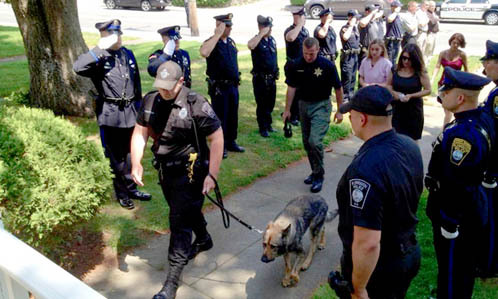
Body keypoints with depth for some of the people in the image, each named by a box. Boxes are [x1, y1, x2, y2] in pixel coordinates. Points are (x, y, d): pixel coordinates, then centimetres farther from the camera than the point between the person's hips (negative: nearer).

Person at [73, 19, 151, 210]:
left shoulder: (128, 54, 9)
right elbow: (78, 68, -29)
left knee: (130, 153, 16)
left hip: (130, 113, 5)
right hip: (111, 115, -5)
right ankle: (121, 193, 22)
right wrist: (100, 49, -27)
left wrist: (138, 105, 18)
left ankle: (131, 188, 32)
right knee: (116, 156, 7)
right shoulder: (99, 58, -8)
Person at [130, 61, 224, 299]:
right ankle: (203, 240, 55)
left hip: (190, 172, -6)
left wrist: (212, 175, -18)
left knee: (179, 222, -3)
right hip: (165, 170, 6)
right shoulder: (150, 101, -3)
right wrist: (136, 163, -11)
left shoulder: (196, 104, -20)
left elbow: (216, 138, -16)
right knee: (188, 210, 25)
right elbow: (140, 132, 3)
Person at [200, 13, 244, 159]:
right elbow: (204, 52, -38)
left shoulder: (231, 41, 9)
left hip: (233, 86, 7)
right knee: (220, 117, 3)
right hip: (219, 87, -7)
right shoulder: (211, 42, -13)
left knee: (233, 116, 15)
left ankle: (231, 142, 30)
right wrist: (217, 34, -31)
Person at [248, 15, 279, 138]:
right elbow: (250, 45, -38)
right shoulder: (257, 40, -12)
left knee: (270, 104, 16)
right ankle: (263, 128, 15)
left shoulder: (272, 39, 9)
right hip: (260, 78, -6)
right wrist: (262, 33, -31)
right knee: (262, 105, 4)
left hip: (272, 78, 6)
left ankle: (268, 124, 32)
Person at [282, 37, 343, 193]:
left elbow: (338, 88, -4)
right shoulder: (296, 65, -5)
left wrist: (340, 111, -2)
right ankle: (315, 171, 31)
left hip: (321, 106, -4)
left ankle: (319, 176, 1)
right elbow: (291, 87, 3)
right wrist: (287, 110, 3)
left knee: (315, 141, -17)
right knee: (307, 143, 12)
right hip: (304, 104, 5)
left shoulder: (327, 65, -14)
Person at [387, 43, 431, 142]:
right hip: (396, 109, 2)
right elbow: (388, 85, 12)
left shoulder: (420, 73, -9)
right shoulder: (396, 70, 0)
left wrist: (411, 96, -19)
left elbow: (428, 90, -9)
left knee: (412, 139, 9)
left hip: (413, 109, -2)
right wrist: (393, 92, -10)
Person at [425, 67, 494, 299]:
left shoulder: (462, 135, -31)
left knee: (452, 270, 10)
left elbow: (456, 186, -28)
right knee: (464, 266, 27)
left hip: (456, 214, -10)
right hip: (474, 208, 10)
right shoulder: (483, 118, -1)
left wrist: (448, 224, -19)